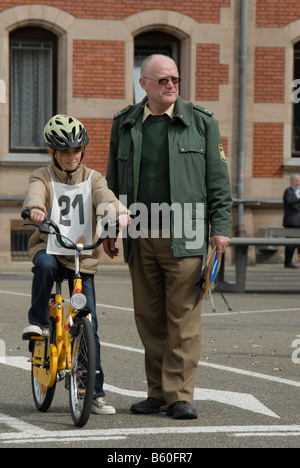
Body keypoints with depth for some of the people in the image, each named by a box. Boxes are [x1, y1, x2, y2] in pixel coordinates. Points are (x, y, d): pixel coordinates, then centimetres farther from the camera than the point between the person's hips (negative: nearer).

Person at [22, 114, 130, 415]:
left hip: (83, 258, 1)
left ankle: (95, 393, 2)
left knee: (89, 323, -4)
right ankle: (37, 321, -17)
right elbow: (34, 194, -22)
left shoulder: (92, 178, 7)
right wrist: (35, 209, -46)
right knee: (44, 265, -39)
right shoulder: (43, 177, 1)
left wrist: (118, 211, -38)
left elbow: (105, 197, -14)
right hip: (49, 247, -1)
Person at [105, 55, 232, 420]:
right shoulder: (125, 125, 12)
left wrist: (220, 226, -2)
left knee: (183, 319, -6)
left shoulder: (201, 122, 5)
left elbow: (218, 179, 5)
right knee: (149, 318, 7)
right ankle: (157, 392, 16)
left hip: (184, 237, -3)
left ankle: (180, 395, -2)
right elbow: (114, 180, 20)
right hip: (140, 239, 3)